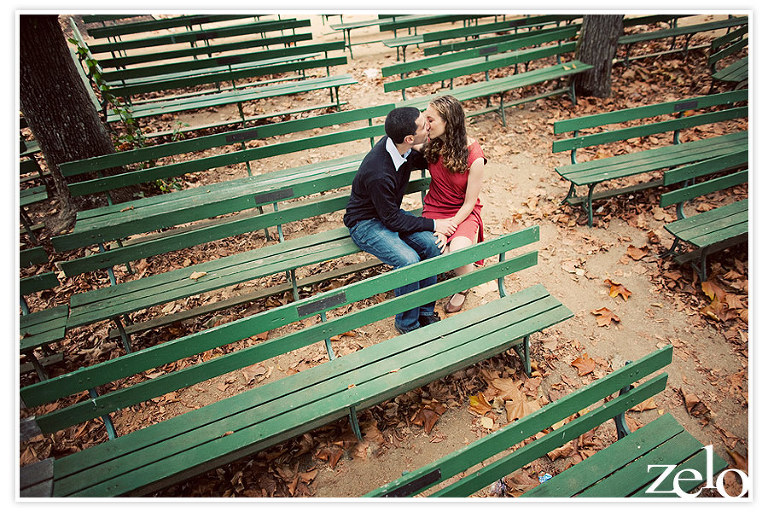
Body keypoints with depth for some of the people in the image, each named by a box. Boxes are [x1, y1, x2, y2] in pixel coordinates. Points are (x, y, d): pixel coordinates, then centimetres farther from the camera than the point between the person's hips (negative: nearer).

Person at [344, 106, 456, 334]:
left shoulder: (403, 147, -11)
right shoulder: (378, 174, -34)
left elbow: (420, 162, 15)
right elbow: (393, 220, -22)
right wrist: (433, 224, -18)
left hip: (391, 211, 8)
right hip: (366, 223, -7)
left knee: (431, 244, -15)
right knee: (408, 260, -28)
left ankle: (425, 311, 3)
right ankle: (407, 324, -4)